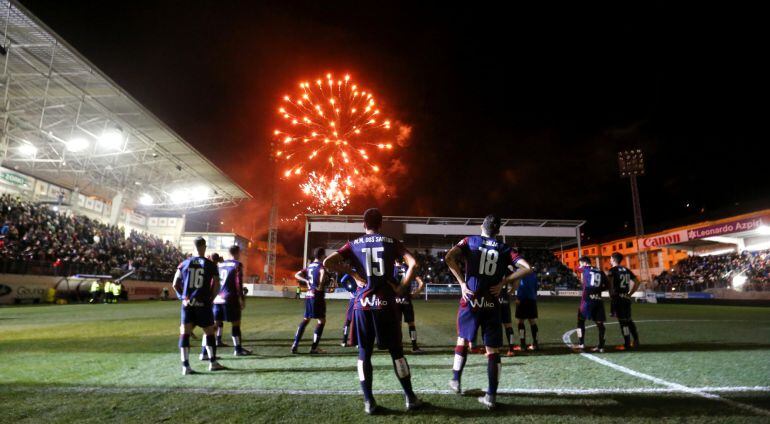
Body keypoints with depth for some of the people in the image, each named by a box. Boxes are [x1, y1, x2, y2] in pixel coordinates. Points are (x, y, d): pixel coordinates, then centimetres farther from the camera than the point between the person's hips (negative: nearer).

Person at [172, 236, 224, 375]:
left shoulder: (184, 263, 6)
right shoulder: (210, 265, -2)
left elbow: (175, 284, 5)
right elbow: (216, 284, -8)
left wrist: (183, 297, 13)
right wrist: (210, 298, 4)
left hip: (187, 303, 2)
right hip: (203, 304, -2)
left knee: (184, 333, 5)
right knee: (209, 332, 11)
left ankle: (185, 366, 1)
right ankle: (213, 363, 18)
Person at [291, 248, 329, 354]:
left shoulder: (309, 266, 14)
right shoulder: (320, 266, -10)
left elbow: (297, 275, 18)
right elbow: (323, 272, -34)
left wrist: (306, 281, 9)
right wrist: (321, 285, -22)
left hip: (308, 295, 8)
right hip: (317, 296, -8)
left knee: (305, 319, 17)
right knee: (321, 320, 1)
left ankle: (295, 344, 14)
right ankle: (314, 347, 0)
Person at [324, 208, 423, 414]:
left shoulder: (354, 244, 5)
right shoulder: (391, 242, 4)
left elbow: (328, 262, -4)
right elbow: (413, 263, -8)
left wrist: (353, 273, 4)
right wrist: (401, 286, 1)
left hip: (363, 304, 0)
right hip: (386, 303, 0)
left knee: (364, 353, 11)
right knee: (396, 351, 11)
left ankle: (369, 402, 14)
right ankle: (410, 398, 19)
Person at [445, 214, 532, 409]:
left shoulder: (470, 241, 3)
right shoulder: (504, 249, 7)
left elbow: (449, 257, -13)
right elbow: (526, 268, -3)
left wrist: (461, 282, -6)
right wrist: (504, 282, 0)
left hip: (471, 300, 0)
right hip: (491, 304, 0)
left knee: (463, 340, 19)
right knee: (492, 350, 6)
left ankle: (455, 381, 30)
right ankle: (491, 396, 7)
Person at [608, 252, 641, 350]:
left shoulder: (613, 270, -7)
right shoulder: (626, 270, 12)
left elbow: (610, 282, -24)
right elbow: (637, 282, 15)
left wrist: (611, 295, -15)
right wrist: (630, 294, 15)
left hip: (618, 298, -6)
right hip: (626, 298, 6)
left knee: (623, 321, 0)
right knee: (628, 320, 18)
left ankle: (627, 344, 5)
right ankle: (636, 340, 21)